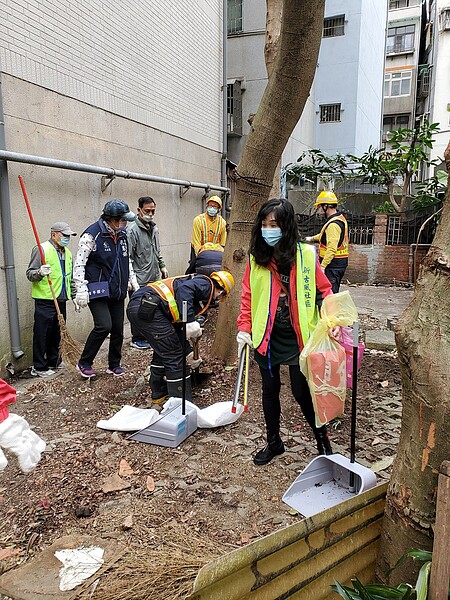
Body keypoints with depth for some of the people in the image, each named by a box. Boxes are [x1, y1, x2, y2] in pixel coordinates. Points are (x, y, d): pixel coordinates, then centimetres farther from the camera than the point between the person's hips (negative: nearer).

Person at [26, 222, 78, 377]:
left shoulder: (67, 253, 16)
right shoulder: (42, 249, -8)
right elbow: (30, 274, -10)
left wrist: (75, 297, 21)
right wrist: (39, 273, -31)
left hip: (61, 300, 7)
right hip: (45, 300, -7)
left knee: (57, 334, 14)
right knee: (42, 333, -1)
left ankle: (54, 362, 28)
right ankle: (39, 367, 7)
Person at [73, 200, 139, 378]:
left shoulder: (122, 234, 10)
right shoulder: (92, 234, -13)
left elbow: (127, 261, 23)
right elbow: (79, 263, -13)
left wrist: (134, 283, 19)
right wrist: (81, 290, -17)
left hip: (117, 291, 7)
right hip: (98, 291, -7)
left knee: (118, 329, 9)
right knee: (104, 326, -16)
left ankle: (114, 365, 26)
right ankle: (84, 363, 4)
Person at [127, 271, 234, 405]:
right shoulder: (206, 283, 5)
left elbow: (177, 326, 32)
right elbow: (183, 290, -19)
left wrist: (188, 353, 35)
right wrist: (190, 322, -25)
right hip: (148, 307, -10)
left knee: (162, 351, 26)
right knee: (175, 357, -1)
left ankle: (159, 394, 39)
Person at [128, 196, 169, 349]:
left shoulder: (154, 228, 12)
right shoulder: (133, 230, -13)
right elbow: (128, 257, -16)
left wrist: (162, 266, 17)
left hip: (155, 278, 8)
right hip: (140, 280, -7)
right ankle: (137, 339, 15)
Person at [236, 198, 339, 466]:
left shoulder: (306, 255, -8)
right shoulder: (256, 257, -1)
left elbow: (324, 291, -3)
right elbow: (248, 296, 3)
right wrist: (244, 329, -5)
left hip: (297, 337, -3)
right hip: (266, 337, 3)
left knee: (302, 391, 5)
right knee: (270, 389, 15)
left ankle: (322, 439, 32)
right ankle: (273, 442, 36)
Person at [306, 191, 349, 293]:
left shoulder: (333, 224, -21)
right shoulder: (340, 217, 12)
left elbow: (332, 249, -27)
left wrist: (322, 266, -27)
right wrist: (312, 238, 35)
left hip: (333, 263, -10)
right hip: (341, 262, 10)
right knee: (334, 293, 18)